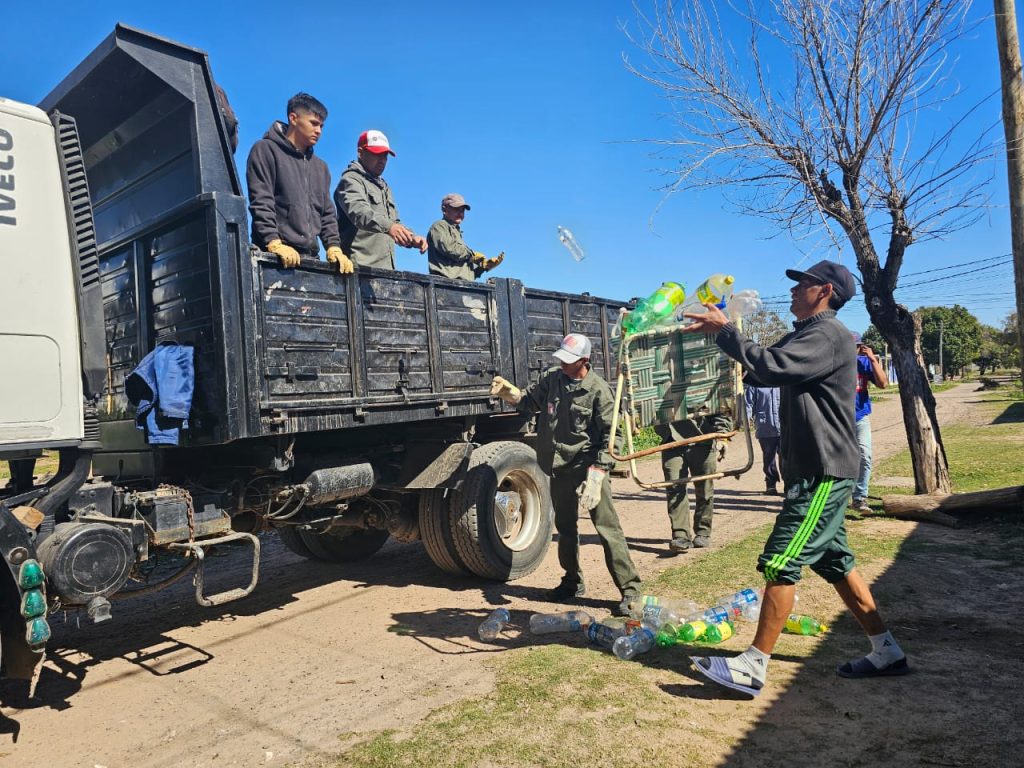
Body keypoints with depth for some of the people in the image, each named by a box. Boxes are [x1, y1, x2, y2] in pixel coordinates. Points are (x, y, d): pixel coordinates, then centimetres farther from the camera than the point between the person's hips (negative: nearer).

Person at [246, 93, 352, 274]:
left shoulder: (320, 167, 25)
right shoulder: (266, 150, 5)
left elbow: (327, 213, 21)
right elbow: (260, 202, -7)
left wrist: (334, 247, 3)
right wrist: (274, 243, -21)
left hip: (310, 257, 6)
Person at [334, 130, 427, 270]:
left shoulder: (383, 186, 27)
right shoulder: (351, 179, -1)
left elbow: (394, 222, 29)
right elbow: (358, 210, -21)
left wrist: (412, 238, 7)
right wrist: (387, 226, -40)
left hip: (385, 268, 8)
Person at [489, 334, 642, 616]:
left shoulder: (598, 390, -13)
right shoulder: (552, 379, 4)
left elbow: (611, 435, -12)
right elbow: (529, 400, 18)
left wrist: (597, 472, -20)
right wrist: (508, 392, -3)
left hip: (588, 466, -6)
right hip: (560, 466, 6)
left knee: (607, 528, -7)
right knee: (565, 527, 17)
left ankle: (630, 589, 2)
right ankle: (573, 582, 35)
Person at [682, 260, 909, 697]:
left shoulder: (828, 334, -14)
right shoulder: (805, 335, 19)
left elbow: (772, 367, -29)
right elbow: (766, 366, 17)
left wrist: (724, 330, -19)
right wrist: (720, 331, 3)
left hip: (824, 472, -11)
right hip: (811, 470, 11)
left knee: (780, 563, -10)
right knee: (833, 561, 16)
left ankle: (753, 667, -4)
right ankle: (886, 652, 28)